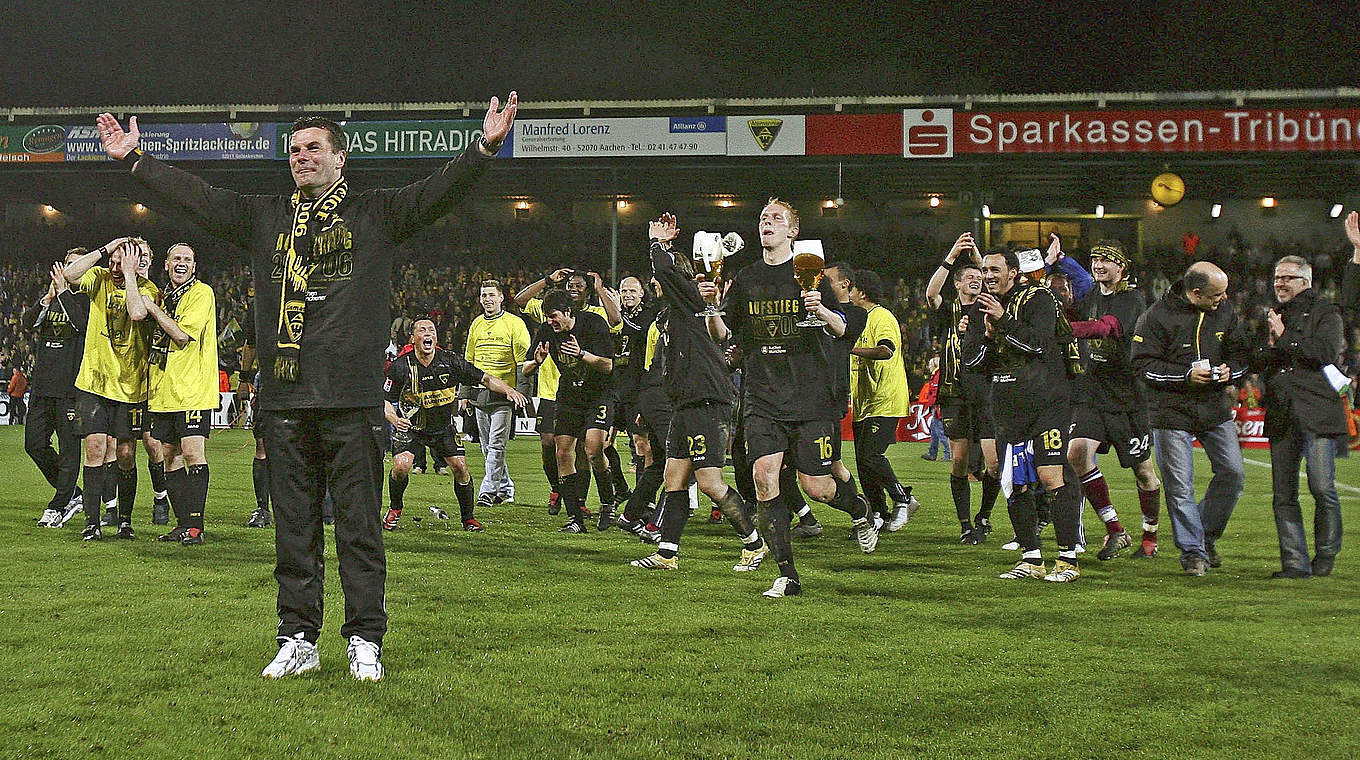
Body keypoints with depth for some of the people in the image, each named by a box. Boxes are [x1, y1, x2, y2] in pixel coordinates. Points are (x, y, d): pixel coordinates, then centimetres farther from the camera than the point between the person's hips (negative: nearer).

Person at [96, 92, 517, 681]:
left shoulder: (376, 213, 8)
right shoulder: (264, 218, 17)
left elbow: (439, 191, -3)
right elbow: (195, 197, 18)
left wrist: (484, 148, -18)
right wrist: (133, 159, 12)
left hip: (353, 399, -3)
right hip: (284, 401, 3)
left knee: (358, 524, 0)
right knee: (293, 527, 8)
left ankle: (365, 640, 8)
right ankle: (299, 640, 16)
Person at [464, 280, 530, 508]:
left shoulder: (514, 324, -3)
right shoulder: (476, 325, 14)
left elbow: (523, 363, -4)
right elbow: (468, 362, 22)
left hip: (504, 393, -6)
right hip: (480, 393, 6)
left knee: (496, 445, -11)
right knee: (487, 447, 9)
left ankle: (488, 491, -11)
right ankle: (505, 488, 21)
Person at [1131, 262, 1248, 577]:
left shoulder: (1224, 313, 7)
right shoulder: (1157, 316, -10)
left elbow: (1241, 353, 16)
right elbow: (1143, 364, -11)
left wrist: (1230, 370, -7)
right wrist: (1186, 375, -20)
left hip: (1215, 409, 5)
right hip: (1171, 411, -5)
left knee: (1232, 473, 0)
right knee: (1179, 486, -3)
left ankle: (1207, 535, 21)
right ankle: (1192, 551, 9)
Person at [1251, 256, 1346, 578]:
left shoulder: (1325, 312, 5)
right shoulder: (1271, 316, 22)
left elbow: (1326, 352, -12)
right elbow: (1254, 363, 18)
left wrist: (1285, 337, -7)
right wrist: (1271, 343, -2)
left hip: (1318, 412, -5)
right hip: (1280, 416, 5)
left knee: (1322, 489, -8)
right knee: (1284, 495, 1)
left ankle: (1325, 557, 9)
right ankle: (1295, 562, 4)